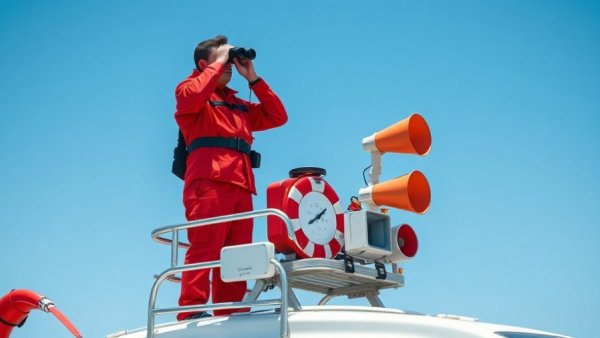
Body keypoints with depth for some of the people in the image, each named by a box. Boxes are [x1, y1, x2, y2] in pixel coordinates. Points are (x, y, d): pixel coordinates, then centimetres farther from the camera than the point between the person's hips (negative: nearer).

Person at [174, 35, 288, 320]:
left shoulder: (239, 104, 32)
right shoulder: (189, 90, 13)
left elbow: (277, 116, 25)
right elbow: (192, 95, -12)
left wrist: (253, 78, 22)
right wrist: (219, 63, 1)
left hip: (241, 186, 7)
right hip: (209, 181, -7)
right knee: (204, 250, -17)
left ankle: (230, 315, -2)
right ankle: (191, 313, -22)